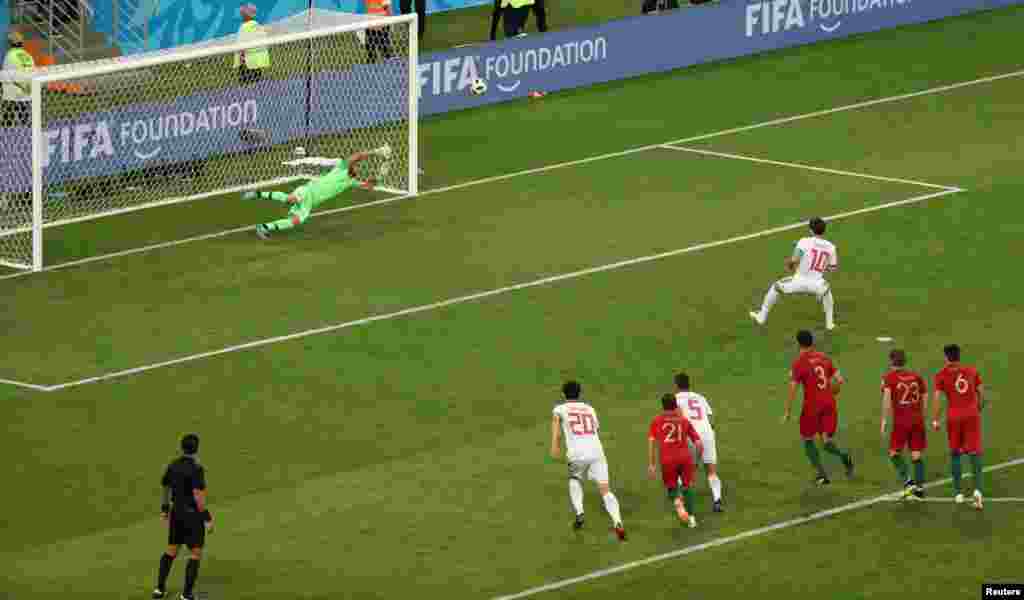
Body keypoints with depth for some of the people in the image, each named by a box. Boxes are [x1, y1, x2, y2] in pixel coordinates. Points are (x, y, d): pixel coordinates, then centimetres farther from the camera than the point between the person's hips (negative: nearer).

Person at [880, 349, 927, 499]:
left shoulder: (889, 377, 0)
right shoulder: (916, 376, 12)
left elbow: (886, 397, -14)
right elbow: (925, 397, 13)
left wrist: (884, 420, -13)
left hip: (901, 420, -4)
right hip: (918, 419, 4)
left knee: (894, 453, 6)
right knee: (916, 454, 9)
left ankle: (907, 481, -10)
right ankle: (920, 487, 6)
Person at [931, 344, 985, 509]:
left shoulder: (942, 375, -1)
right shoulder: (972, 371, 7)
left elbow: (937, 398, -6)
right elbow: (981, 393, 10)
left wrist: (935, 420, -1)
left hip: (954, 416, -1)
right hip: (972, 414, 1)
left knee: (955, 454, 15)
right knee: (975, 453, 1)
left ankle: (958, 492, 17)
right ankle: (978, 488, -20)